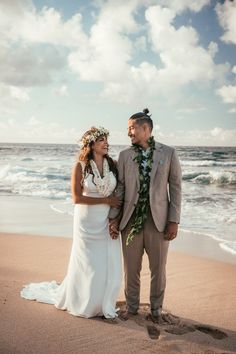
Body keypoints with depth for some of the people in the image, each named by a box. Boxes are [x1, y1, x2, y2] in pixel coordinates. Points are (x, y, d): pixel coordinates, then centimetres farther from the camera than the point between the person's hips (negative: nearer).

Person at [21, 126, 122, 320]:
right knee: (87, 266, 7)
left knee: (110, 266, 4)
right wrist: (105, 200, -13)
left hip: (108, 222, 3)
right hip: (88, 222, -3)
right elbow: (77, 198, -11)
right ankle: (83, 303, 32)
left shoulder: (113, 164, 0)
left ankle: (103, 305, 25)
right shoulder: (80, 167, -9)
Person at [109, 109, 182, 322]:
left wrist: (174, 221, -5)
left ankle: (156, 308, 30)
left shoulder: (168, 153, -1)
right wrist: (114, 217, -1)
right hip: (131, 220, 2)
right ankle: (132, 306, 31)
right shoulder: (125, 155, 5)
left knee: (158, 268, 10)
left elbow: (175, 188, -1)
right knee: (131, 268, 11)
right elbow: (120, 188, 5)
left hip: (158, 220, -1)